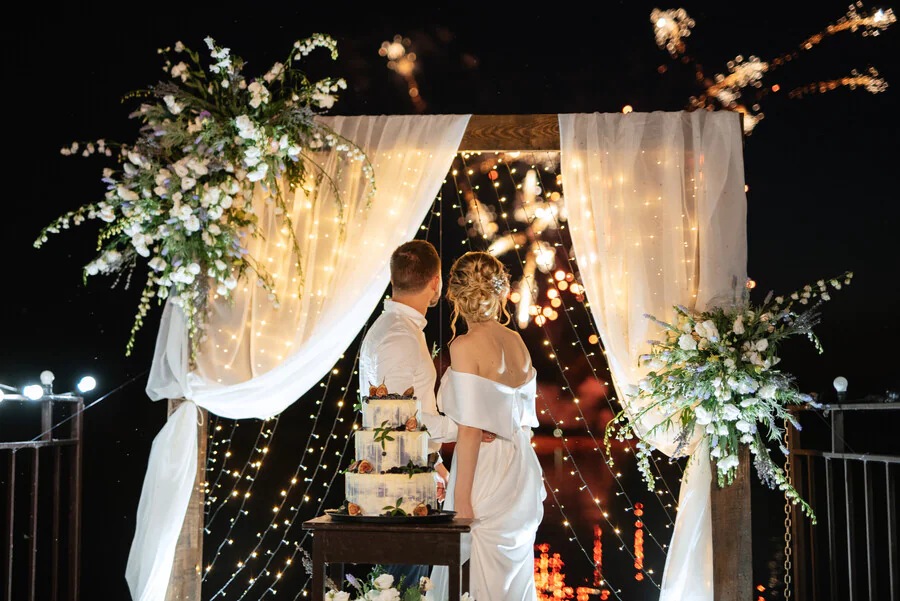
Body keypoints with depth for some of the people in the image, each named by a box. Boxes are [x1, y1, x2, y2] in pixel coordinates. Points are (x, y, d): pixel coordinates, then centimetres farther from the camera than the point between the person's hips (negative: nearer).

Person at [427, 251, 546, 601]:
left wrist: (461, 496, -12)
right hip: (521, 475, 7)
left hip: (485, 475, -7)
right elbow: (523, 419, 12)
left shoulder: (465, 346, -14)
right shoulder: (516, 342, 7)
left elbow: (470, 430, -17)